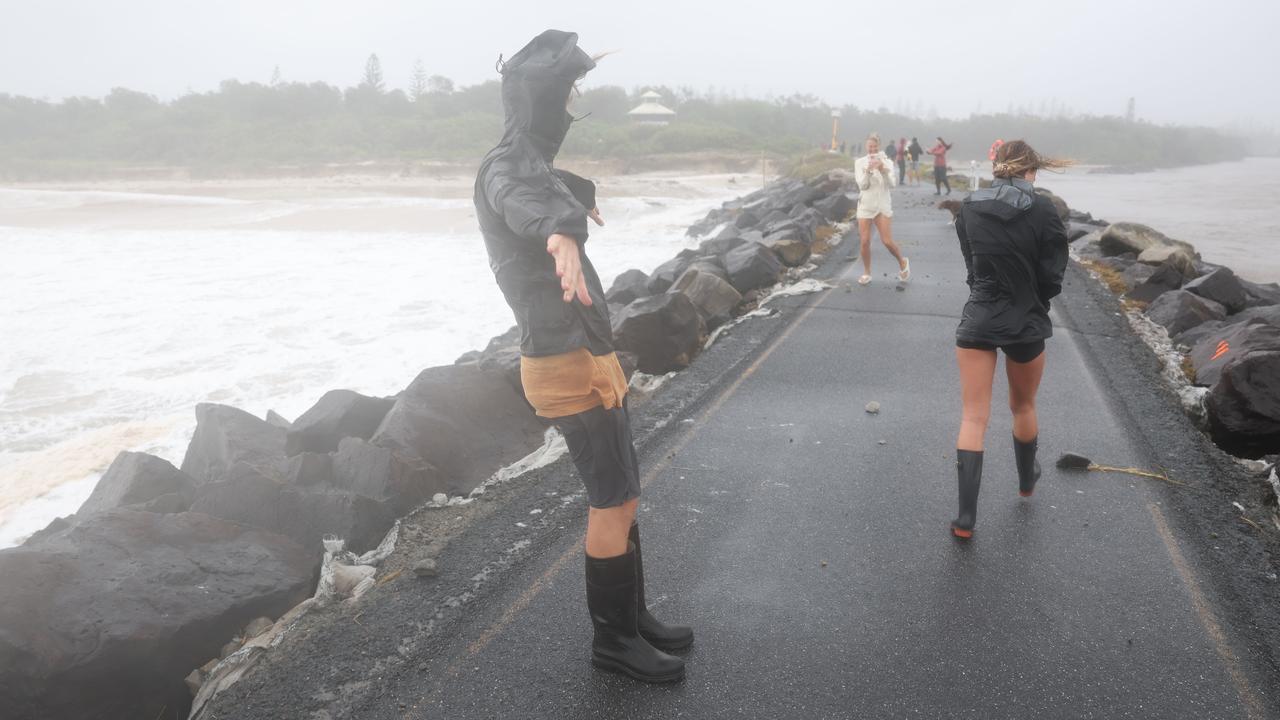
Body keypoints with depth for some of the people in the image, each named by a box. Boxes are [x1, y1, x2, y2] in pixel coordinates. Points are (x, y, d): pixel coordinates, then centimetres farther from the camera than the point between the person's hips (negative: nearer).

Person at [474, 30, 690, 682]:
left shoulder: (536, 164, 15)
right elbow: (524, 204, -43)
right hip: (568, 363, -10)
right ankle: (613, 638, 15)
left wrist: (580, 197, 62)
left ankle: (632, 617, 30)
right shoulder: (506, 166, -16)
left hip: (587, 355, 10)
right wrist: (560, 236, -65)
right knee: (614, 502, -1)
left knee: (619, 495, 16)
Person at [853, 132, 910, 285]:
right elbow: (862, 185, -10)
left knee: (887, 241, -5)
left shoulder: (887, 162, 0)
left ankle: (903, 262, 21)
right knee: (865, 242, -3)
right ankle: (866, 273, 14)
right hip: (865, 206, 1)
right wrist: (868, 170, -26)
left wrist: (882, 169, -28)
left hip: (883, 206, -1)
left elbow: (892, 183, -12)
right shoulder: (860, 162, -1)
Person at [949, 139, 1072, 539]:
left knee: (973, 417, 2)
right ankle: (1026, 480, 47)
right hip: (1026, 324, -1)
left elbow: (971, 263, 5)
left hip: (978, 321, 1)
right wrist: (1033, 299, 13)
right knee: (1023, 407, 23)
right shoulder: (1042, 210, -11)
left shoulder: (969, 208, -2)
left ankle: (966, 517, -3)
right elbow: (1052, 277, -6)